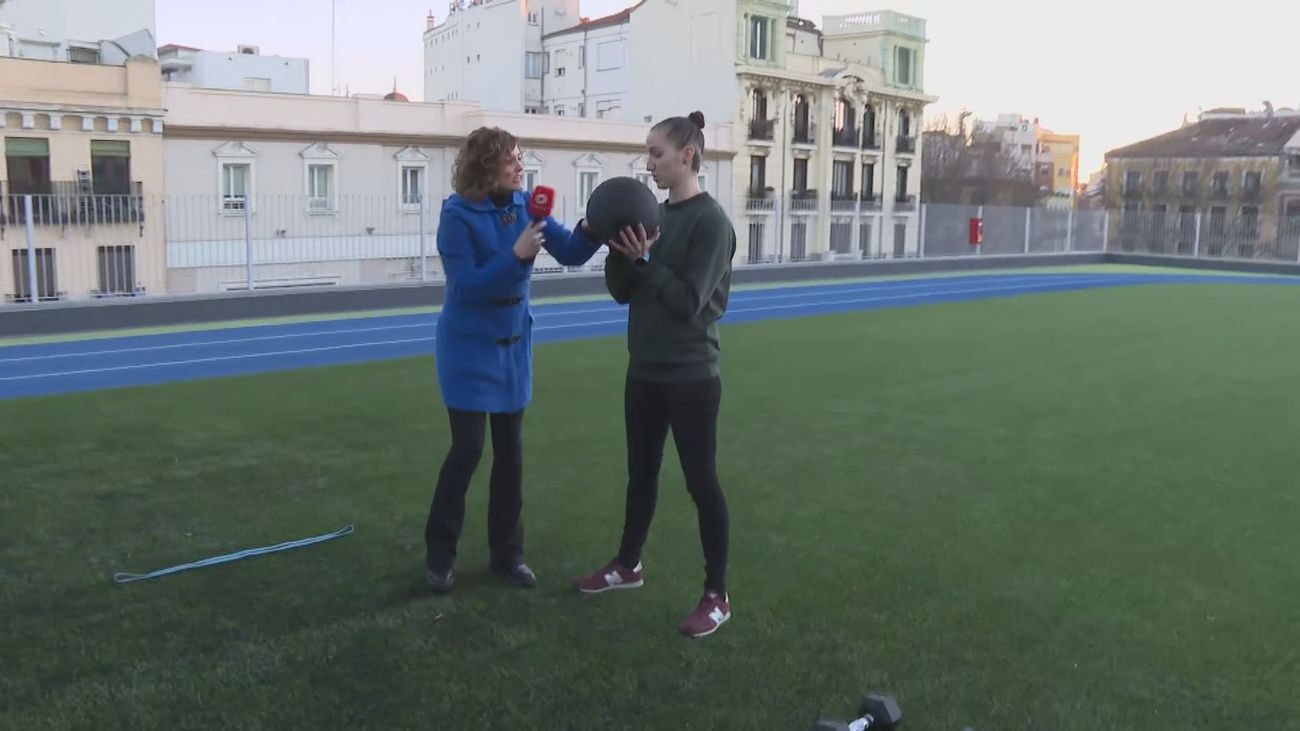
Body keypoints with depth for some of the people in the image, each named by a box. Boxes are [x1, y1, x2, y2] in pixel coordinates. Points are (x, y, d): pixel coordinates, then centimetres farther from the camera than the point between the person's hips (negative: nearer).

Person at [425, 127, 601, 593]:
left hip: (514, 348, 5)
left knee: (511, 451, 10)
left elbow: (570, 254, -4)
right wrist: (516, 255, -31)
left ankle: (507, 553, 23)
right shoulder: (458, 215, -16)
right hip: (469, 350, -5)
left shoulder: (525, 205, -2)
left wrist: (592, 229, -25)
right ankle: (439, 555, 15)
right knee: (467, 450, -3)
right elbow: (465, 287, -22)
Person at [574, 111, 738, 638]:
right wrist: (620, 251, -11)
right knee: (641, 472, 19)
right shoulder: (654, 214, 8)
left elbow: (689, 302, -18)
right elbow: (622, 292, 6)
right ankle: (628, 565, 36)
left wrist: (645, 260, -20)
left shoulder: (710, 221, -13)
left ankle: (717, 595, 13)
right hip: (644, 371, 7)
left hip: (690, 377, -7)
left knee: (700, 481, 1)